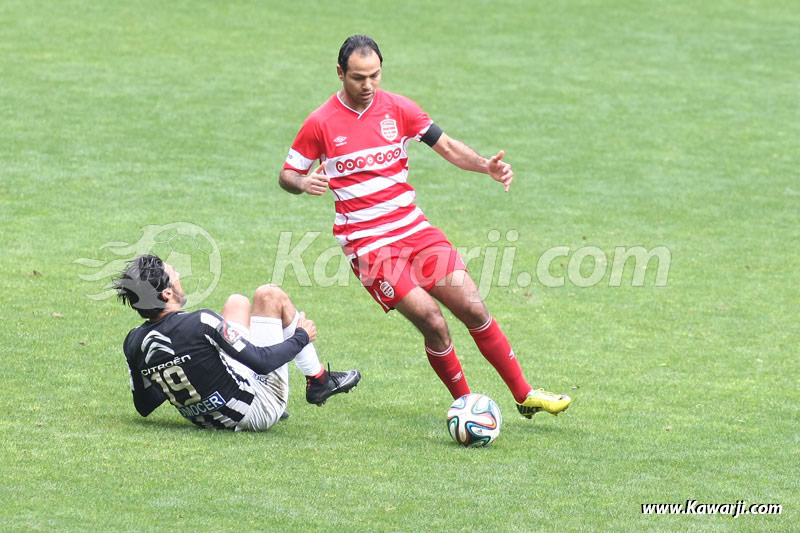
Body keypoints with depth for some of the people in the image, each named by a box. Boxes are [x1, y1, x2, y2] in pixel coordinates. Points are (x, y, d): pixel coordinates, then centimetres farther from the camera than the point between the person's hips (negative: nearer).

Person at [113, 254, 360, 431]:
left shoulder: (134, 343, -11)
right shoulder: (200, 322, -29)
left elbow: (144, 406, 2)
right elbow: (263, 362, -24)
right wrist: (301, 337, -6)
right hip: (259, 412, -7)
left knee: (237, 302, 19)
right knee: (270, 296, 4)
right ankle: (318, 381, 17)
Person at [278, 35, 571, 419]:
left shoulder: (397, 109, 3)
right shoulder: (321, 123, -5)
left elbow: (446, 146, 7)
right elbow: (287, 175, 3)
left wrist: (485, 166, -11)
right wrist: (303, 183, -21)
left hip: (414, 227, 4)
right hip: (366, 243, -4)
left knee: (473, 309, -4)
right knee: (432, 321, -17)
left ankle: (525, 396, 8)